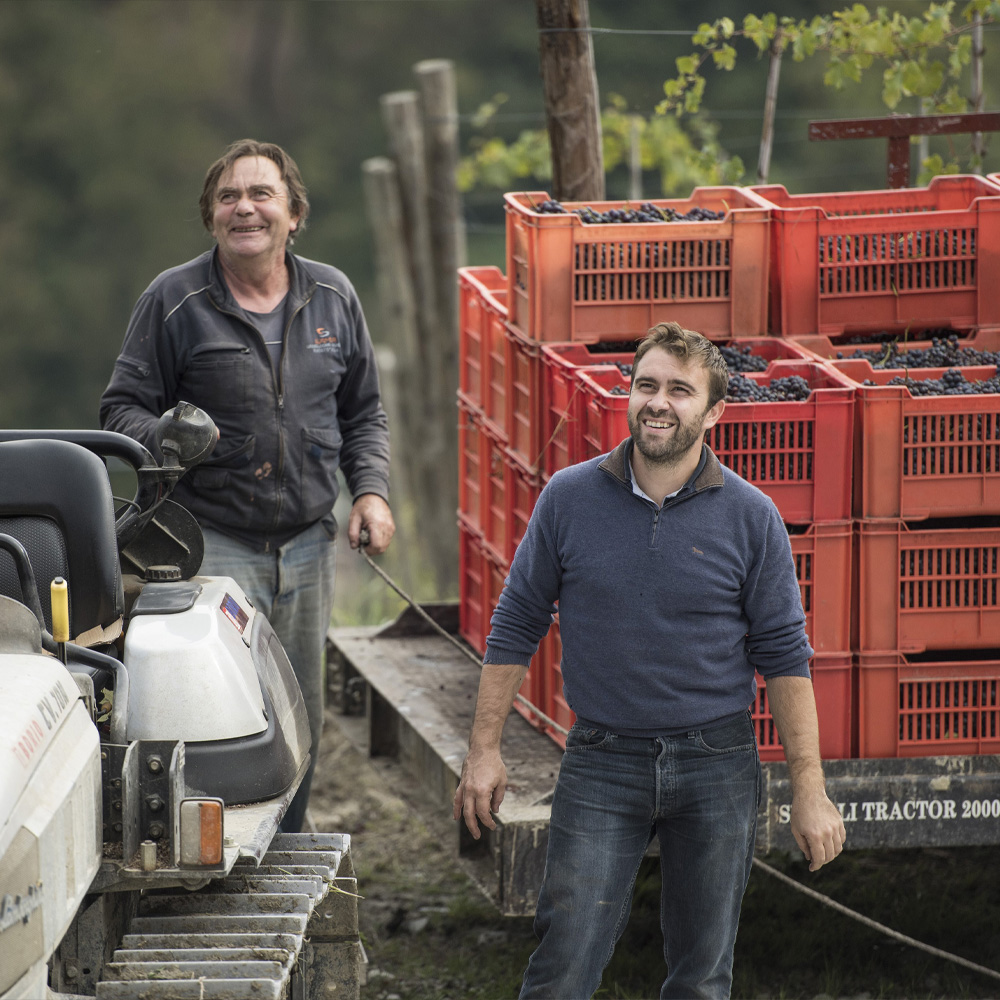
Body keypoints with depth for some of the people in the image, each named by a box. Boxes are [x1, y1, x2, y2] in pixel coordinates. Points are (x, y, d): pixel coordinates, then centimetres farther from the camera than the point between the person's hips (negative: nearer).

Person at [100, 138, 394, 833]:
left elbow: (363, 412, 19)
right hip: (213, 544, -5)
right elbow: (123, 409, 0)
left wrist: (371, 489, 3)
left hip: (309, 542, 5)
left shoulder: (332, 297, 10)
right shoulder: (173, 301, -2)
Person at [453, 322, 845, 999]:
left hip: (717, 765, 0)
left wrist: (810, 789, -4)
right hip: (602, 760, 0)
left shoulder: (750, 517, -3)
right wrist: (485, 750, 3)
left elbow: (784, 655, 0)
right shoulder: (569, 499, -1)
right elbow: (516, 627, 7)